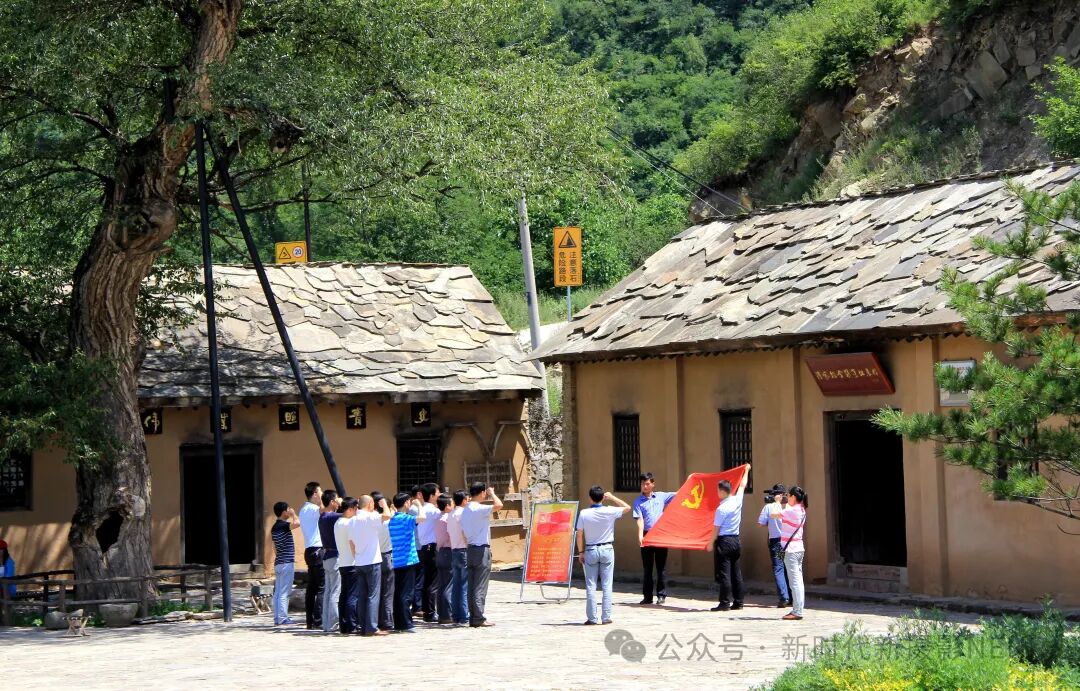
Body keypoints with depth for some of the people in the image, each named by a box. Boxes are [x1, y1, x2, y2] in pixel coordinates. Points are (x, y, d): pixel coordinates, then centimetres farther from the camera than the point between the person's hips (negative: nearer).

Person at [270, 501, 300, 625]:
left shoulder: (275, 527, 16)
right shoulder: (283, 525, -13)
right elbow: (297, 523, -31)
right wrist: (293, 514, -11)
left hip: (279, 563, 9)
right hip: (286, 563, -9)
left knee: (278, 592, 8)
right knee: (284, 592, -9)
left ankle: (277, 618, 9)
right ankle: (282, 618, -10)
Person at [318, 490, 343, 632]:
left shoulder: (322, 518, 12)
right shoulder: (331, 517, -17)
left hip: (327, 556, 9)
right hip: (335, 557, -9)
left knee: (327, 592, 11)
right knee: (336, 593, -6)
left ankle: (326, 624, 13)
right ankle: (332, 625, -6)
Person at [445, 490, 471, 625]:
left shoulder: (450, 515, 12)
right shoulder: (463, 513, -12)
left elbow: (449, 532, 13)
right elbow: (465, 533, -16)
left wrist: (454, 546, 15)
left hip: (454, 551, 8)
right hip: (464, 550, -8)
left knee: (456, 585, 9)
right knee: (465, 585, -5)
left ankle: (456, 615, 11)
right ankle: (464, 616, -6)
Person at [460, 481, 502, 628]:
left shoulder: (465, 510, 13)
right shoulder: (478, 509, -14)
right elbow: (498, 505, -25)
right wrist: (492, 493, -7)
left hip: (470, 549, 8)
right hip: (482, 550, -8)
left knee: (472, 586, 8)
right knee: (480, 587, -7)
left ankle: (473, 617, 9)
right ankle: (479, 618, -7)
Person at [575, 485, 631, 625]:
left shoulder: (584, 514, -9)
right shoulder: (610, 512, -9)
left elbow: (579, 535, -5)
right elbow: (627, 507, 8)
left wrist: (581, 552, 6)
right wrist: (612, 497, 12)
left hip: (591, 551, 0)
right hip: (607, 550, 0)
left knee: (591, 585, 4)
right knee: (607, 585, 4)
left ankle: (592, 617, 3)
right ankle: (606, 617, 3)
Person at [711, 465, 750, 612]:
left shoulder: (721, 509, -16)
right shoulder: (737, 500, 2)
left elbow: (716, 528, -12)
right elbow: (742, 485, 19)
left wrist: (711, 543, -2)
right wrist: (746, 471, 34)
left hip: (724, 541, -7)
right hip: (736, 540, 7)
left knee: (724, 573, -5)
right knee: (736, 572, 11)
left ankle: (725, 603, -7)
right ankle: (738, 602, 13)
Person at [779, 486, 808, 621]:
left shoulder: (792, 511, -16)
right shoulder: (801, 511, 11)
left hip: (791, 549, -9)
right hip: (799, 548, 9)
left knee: (795, 582, -8)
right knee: (797, 581, 11)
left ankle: (797, 612, -7)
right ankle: (797, 610, 16)